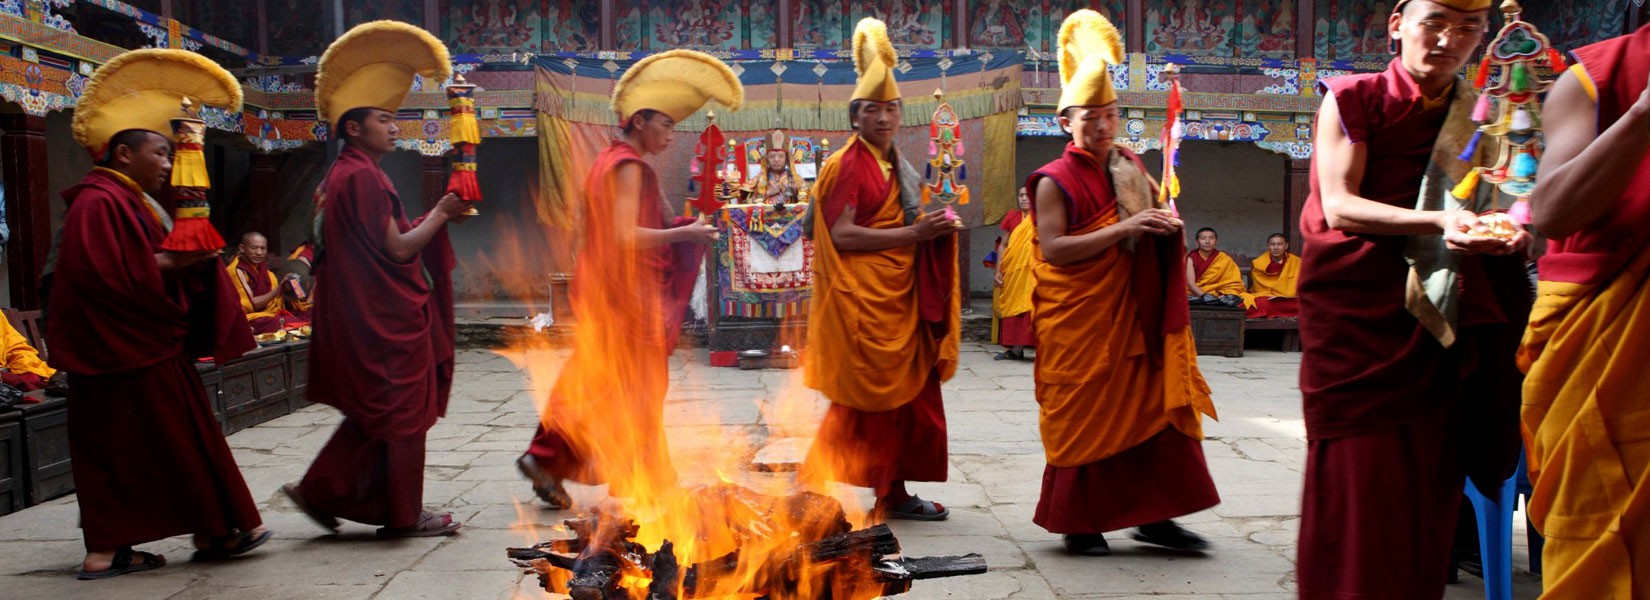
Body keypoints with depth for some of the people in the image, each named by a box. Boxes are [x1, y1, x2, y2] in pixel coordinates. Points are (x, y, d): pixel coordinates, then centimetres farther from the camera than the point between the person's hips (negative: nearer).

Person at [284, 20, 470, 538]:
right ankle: (404, 514, 13)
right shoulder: (363, 175, -17)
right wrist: (439, 214, -7)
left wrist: (434, 217, 8)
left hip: (360, 316, 10)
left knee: (373, 412, 18)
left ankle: (321, 490, 19)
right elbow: (399, 249, -19)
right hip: (388, 318, -10)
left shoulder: (340, 176, 14)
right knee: (402, 410, 2)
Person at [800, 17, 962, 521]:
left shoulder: (897, 168, 17)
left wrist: (931, 228, 8)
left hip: (899, 299, 8)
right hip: (862, 300, -8)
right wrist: (912, 233, -19)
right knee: (864, 400, -4)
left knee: (908, 395, 9)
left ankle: (894, 494, 18)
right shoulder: (848, 165, -9)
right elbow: (842, 234, -19)